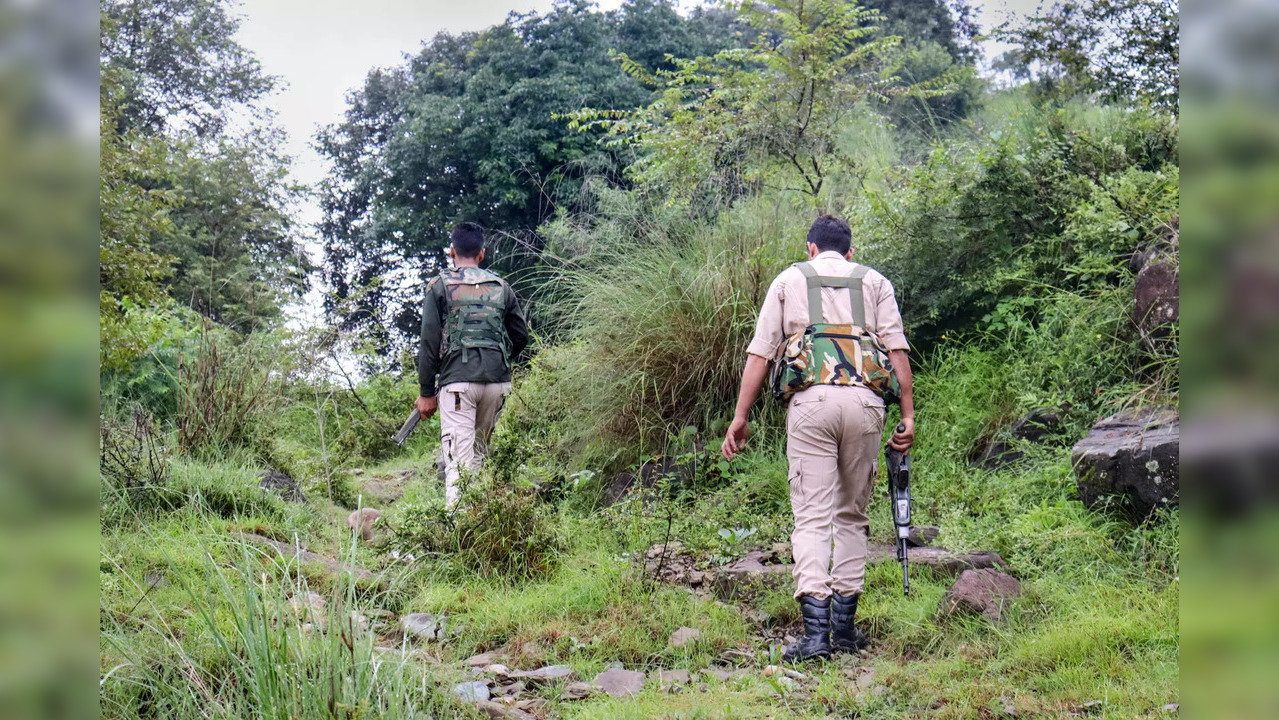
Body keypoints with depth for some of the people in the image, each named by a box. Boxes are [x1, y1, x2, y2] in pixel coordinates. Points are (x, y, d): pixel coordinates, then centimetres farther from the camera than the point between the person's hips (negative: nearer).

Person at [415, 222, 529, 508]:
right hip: (498, 381, 4)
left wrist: (426, 392, 2)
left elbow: (430, 342, -2)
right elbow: (521, 336, 15)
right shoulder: (501, 287, 12)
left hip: (457, 380, -3)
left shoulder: (440, 286, 2)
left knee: (458, 461, -8)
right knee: (479, 452, 18)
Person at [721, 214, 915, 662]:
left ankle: (815, 629, -16)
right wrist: (908, 414, 6)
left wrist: (740, 416, 10)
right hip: (864, 399, 2)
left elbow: (760, 353, 10)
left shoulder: (789, 280, 19)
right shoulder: (875, 282, 22)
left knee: (812, 516, -3)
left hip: (810, 400, -1)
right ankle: (844, 628, 14)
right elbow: (897, 349, 8)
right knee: (852, 514, 13)